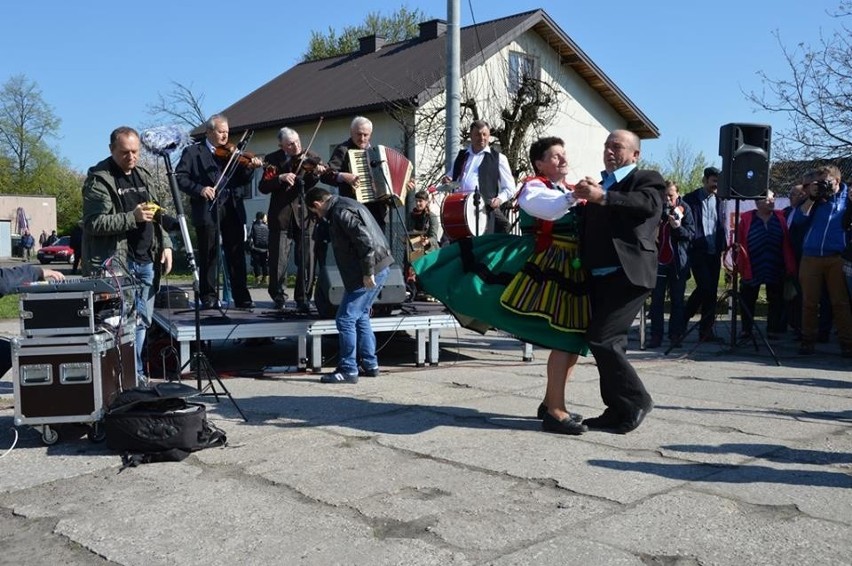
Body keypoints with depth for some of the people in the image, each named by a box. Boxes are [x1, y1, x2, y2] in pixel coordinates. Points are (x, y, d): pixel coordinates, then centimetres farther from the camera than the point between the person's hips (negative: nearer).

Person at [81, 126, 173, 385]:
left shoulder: (144, 176, 17)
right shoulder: (99, 180, -6)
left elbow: (156, 215, 24)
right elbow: (94, 223, -14)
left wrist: (165, 244, 11)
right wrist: (133, 217, -22)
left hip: (146, 261, 7)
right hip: (116, 262, -7)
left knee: (142, 321, 10)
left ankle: (136, 373, 20)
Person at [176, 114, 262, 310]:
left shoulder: (232, 154, 15)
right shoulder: (193, 152, 6)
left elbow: (242, 181, 10)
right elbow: (179, 177, -3)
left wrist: (250, 168, -10)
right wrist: (199, 189, -17)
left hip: (232, 208, 3)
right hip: (207, 209, -3)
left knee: (237, 254, 4)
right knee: (208, 255, 2)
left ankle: (242, 297, 8)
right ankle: (209, 297, 10)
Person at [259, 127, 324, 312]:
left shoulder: (310, 158, 4)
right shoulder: (273, 159, 4)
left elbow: (306, 186, -8)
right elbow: (263, 187, -4)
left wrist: (316, 174, -28)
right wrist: (280, 178, -20)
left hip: (304, 215, 0)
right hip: (281, 215, 0)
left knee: (306, 259, -3)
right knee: (278, 259, 2)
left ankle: (303, 298, 8)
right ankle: (278, 296, 19)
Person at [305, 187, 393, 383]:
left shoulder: (341, 212, -14)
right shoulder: (346, 205, 18)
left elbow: (365, 240, -24)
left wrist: (368, 272, -21)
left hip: (372, 271, -11)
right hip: (379, 268, 11)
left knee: (345, 319, -5)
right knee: (360, 317, 18)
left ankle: (348, 370, 0)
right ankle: (370, 365, 24)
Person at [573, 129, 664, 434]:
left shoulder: (647, 179, 3)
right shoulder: (599, 184, 24)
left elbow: (648, 204, -20)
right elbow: (587, 225, 21)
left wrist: (602, 197, -29)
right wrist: (584, 199, 3)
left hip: (627, 273, -8)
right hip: (600, 276, 8)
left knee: (602, 339, -14)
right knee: (609, 342, 10)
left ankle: (635, 401, 1)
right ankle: (618, 410, 19)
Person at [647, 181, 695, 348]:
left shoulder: (684, 209, 2)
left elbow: (691, 233, -3)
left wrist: (678, 227, -20)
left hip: (678, 262, -1)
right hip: (658, 260, 1)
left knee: (677, 300, 5)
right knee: (656, 300, 0)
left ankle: (675, 334, 11)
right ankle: (656, 336, 2)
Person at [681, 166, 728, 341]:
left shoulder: (719, 201, 14)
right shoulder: (690, 199, -1)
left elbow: (721, 226, 17)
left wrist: (723, 246, 8)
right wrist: (689, 243, -12)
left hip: (714, 252, 5)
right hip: (698, 250, -5)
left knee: (712, 290, 4)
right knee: (705, 287, -16)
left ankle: (706, 330, 9)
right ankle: (682, 320, 2)